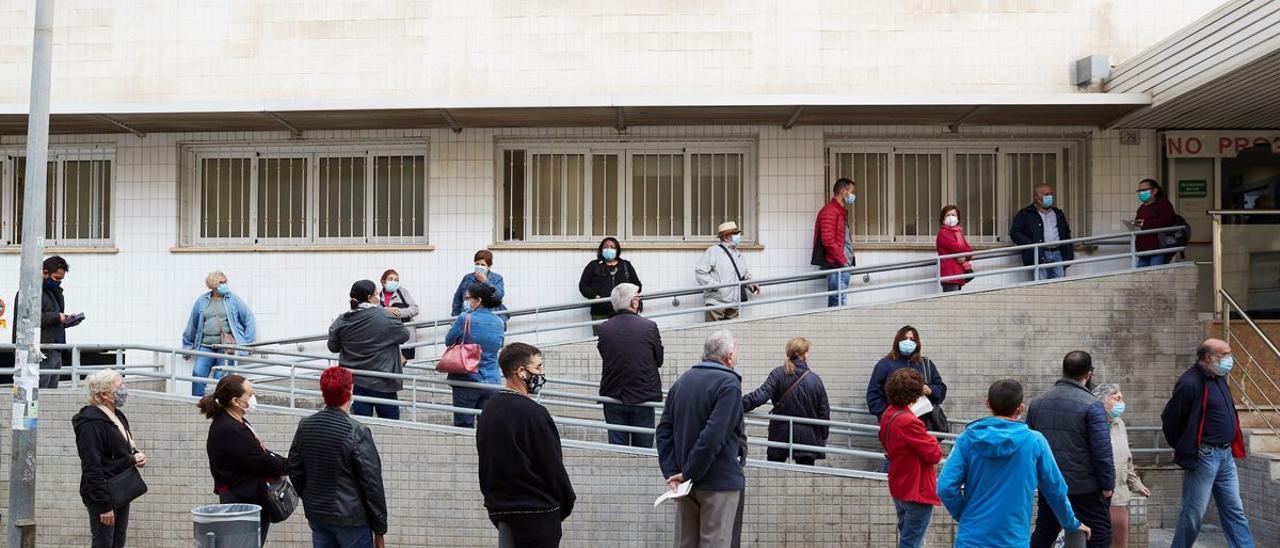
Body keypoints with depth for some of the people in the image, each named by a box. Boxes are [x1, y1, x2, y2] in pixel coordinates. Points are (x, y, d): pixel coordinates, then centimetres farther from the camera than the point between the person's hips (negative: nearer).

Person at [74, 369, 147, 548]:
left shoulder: (117, 416, 11)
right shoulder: (91, 424, -18)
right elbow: (92, 468, -21)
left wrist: (136, 456, 2)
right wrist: (104, 505, -22)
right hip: (103, 495, -9)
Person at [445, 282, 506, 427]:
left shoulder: (465, 319, -13)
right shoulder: (499, 322, 3)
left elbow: (449, 341, 0)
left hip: (467, 380, -4)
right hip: (492, 381, 4)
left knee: (463, 425, 3)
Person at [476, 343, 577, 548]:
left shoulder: (487, 411, 10)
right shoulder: (533, 413, -16)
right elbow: (553, 464, -12)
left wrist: (494, 499, 19)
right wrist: (567, 502, 1)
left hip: (499, 508, 8)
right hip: (537, 510, -8)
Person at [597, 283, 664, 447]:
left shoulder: (604, 329, -7)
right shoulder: (649, 327, -11)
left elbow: (604, 356, 3)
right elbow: (659, 360, 1)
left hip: (613, 397, 2)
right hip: (643, 396, -2)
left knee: (616, 446, 9)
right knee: (643, 447, 9)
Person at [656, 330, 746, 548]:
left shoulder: (681, 382, 11)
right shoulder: (729, 384, -12)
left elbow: (664, 431, 7)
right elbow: (713, 437, -21)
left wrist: (671, 473, 0)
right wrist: (688, 474, -15)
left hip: (685, 482, 7)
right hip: (719, 481, -7)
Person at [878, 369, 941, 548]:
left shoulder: (889, 414, 1)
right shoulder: (909, 422, -28)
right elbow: (934, 455, -21)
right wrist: (932, 441, 0)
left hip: (899, 487, 9)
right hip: (916, 490, -9)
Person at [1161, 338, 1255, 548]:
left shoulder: (1219, 379, 11)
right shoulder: (1190, 384, -18)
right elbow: (1169, 420, -14)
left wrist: (1232, 446, 18)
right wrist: (1184, 449, -3)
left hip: (1225, 456, 9)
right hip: (1203, 458, -9)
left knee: (1235, 511, 9)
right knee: (1194, 513, 0)